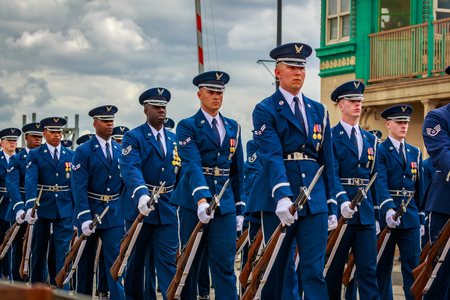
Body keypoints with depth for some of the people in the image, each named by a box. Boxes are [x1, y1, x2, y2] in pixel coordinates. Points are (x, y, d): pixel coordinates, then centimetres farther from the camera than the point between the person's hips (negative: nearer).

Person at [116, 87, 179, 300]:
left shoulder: (174, 139, 12)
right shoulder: (133, 137, -5)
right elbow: (130, 169, -20)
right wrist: (142, 195, -37)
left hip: (166, 210, 3)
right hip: (139, 208, -3)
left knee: (168, 260, -4)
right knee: (136, 261, 8)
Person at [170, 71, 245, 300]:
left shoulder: (232, 127, 14)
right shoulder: (187, 126, -1)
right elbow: (192, 164, -17)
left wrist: (239, 209, 14)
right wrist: (202, 199, -31)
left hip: (224, 203, 3)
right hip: (193, 203, -3)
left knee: (225, 264, -3)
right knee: (189, 264, 4)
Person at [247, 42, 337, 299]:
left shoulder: (319, 111, 16)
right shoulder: (265, 110, 1)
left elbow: (328, 161, 17)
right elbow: (272, 156, -14)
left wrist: (332, 206, 12)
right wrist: (282, 197, -28)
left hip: (314, 200, 3)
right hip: (279, 201, -3)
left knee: (315, 271, -3)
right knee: (274, 270, 4)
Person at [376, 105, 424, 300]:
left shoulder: (415, 153, 15)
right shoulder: (380, 151, -3)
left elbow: (419, 189, 17)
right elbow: (380, 183, -17)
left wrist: (421, 219, 13)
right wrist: (388, 209, -31)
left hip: (410, 218, 4)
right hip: (386, 216, -4)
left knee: (413, 264, 0)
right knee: (383, 266, 4)